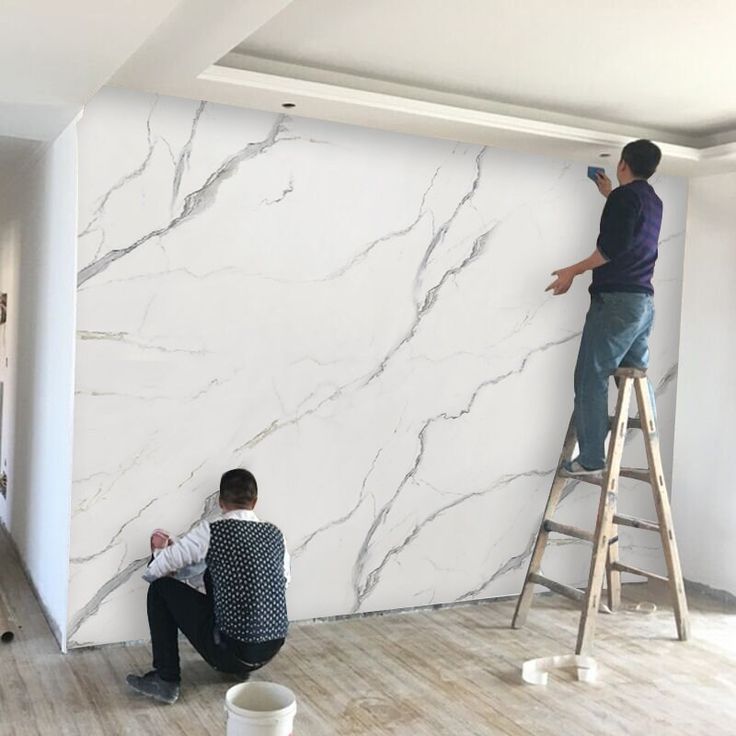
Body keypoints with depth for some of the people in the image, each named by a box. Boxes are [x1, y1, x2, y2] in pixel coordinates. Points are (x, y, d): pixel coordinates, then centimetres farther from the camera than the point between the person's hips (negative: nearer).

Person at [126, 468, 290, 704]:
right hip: (274, 649, 5)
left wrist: (162, 549, 19)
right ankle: (241, 667, 30)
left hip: (233, 651, -5)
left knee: (161, 588, 8)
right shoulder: (274, 534, 4)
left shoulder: (211, 533, -10)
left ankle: (166, 680, 9)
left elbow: (154, 572, -5)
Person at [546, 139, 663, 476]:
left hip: (616, 300, -9)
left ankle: (591, 459, -7)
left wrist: (573, 271, -9)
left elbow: (613, 247, -19)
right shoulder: (653, 201, 18)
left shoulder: (625, 196, -8)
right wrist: (609, 195, 51)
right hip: (644, 302, 9)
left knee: (591, 379, -6)